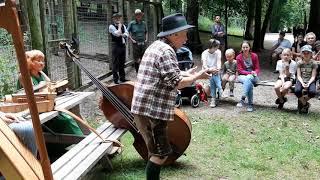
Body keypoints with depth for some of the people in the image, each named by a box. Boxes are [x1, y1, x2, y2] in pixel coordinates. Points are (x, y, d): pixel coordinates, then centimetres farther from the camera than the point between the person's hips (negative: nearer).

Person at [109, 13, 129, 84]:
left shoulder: (123, 25, 13)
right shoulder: (111, 26, -8)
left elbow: (126, 34, 2)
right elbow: (118, 33, -21)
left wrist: (121, 34, -17)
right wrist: (119, 26, -10)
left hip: (123, 45, 7)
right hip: (116, 46, -7)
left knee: (122, 63, 14)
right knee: (115, 63, -2)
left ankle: (122, 77, 24)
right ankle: (115, 79, 5)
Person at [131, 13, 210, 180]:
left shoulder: (156, 46, 15)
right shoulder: (166, 51, -17)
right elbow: (176, 83, -19)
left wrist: (186, 73, 17)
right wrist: (197, 76, -7)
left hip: (146, 107, 11)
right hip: (151, 110, -11)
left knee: (156, 150, 22)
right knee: (160, 153, -2)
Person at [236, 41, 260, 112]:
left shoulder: (254, 56, 2)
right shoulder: (239, 57, -1)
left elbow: (257, 69, 4)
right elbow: (240, 70, -4)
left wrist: (254, 73, -20)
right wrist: (250, 72, -19)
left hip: (253, 76, 0)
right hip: (242, 76, 0)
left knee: (248, 78, -37)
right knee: (249, 83, -35)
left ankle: (243, 99, -43)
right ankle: (250, 104, -36)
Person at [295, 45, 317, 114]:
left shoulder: (313, 63, 2)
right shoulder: (299, 63, 3)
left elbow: (313, 77, -3)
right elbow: (299, 76, -3)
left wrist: (308, 83, -21)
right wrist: (302, 83, -21)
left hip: (310, 81, 0)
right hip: (301, 81, 0)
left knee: (312, 92, -33)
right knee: (297, 91, -34)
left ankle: (302, 101, 1)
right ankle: (305, 104, -3)